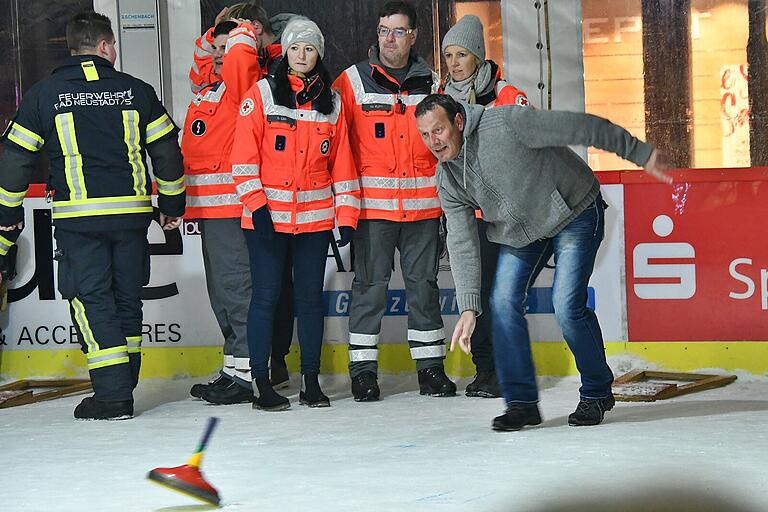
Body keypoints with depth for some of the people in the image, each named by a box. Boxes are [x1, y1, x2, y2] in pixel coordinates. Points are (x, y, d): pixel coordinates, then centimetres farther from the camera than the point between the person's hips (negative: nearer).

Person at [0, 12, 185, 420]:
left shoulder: (43, 95, 1)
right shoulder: (137, 91, 5)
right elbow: (167, 152, 8)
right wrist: (172, 204, 20)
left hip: (78, 217, -2)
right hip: (131, 213, 2)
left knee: (91, 299, 1)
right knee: (126, 298, 14)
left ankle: (113, 395, -7)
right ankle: (124, 386, 19)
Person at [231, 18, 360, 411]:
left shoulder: (331, 101, 9)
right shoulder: (261, 94, -1)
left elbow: (342, 163, 10)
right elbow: (243, 156, -5)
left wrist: (346, 216, 5)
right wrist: (256, 206, -13)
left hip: (315, 217, 3)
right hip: (267, 216, -3)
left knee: (311, 298, 7)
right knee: (266, 296, -2)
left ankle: (311, 381, 15)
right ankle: (260, 383, 5)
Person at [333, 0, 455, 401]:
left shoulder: (431, 84, 10)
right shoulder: (352, 81, 1)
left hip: (423, 204, 3)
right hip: (371, 204, -3)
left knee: (423, 283, 8)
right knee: (370, 285, -1)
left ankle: (431, 367, 16)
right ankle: (363, 368, 7)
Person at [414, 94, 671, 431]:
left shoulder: (504, 124, -28)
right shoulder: (447, 179, -9)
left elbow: (584, 128, -23)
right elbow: (462, 244, -9)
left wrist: (640, 154, -17)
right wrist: (468, 306, -18)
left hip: (575, 214, -6)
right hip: (519, 231, 6)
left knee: (567, 306, -15)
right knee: (503, 302, -9)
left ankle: (597, 393, 6)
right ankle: (522, 402, 0)